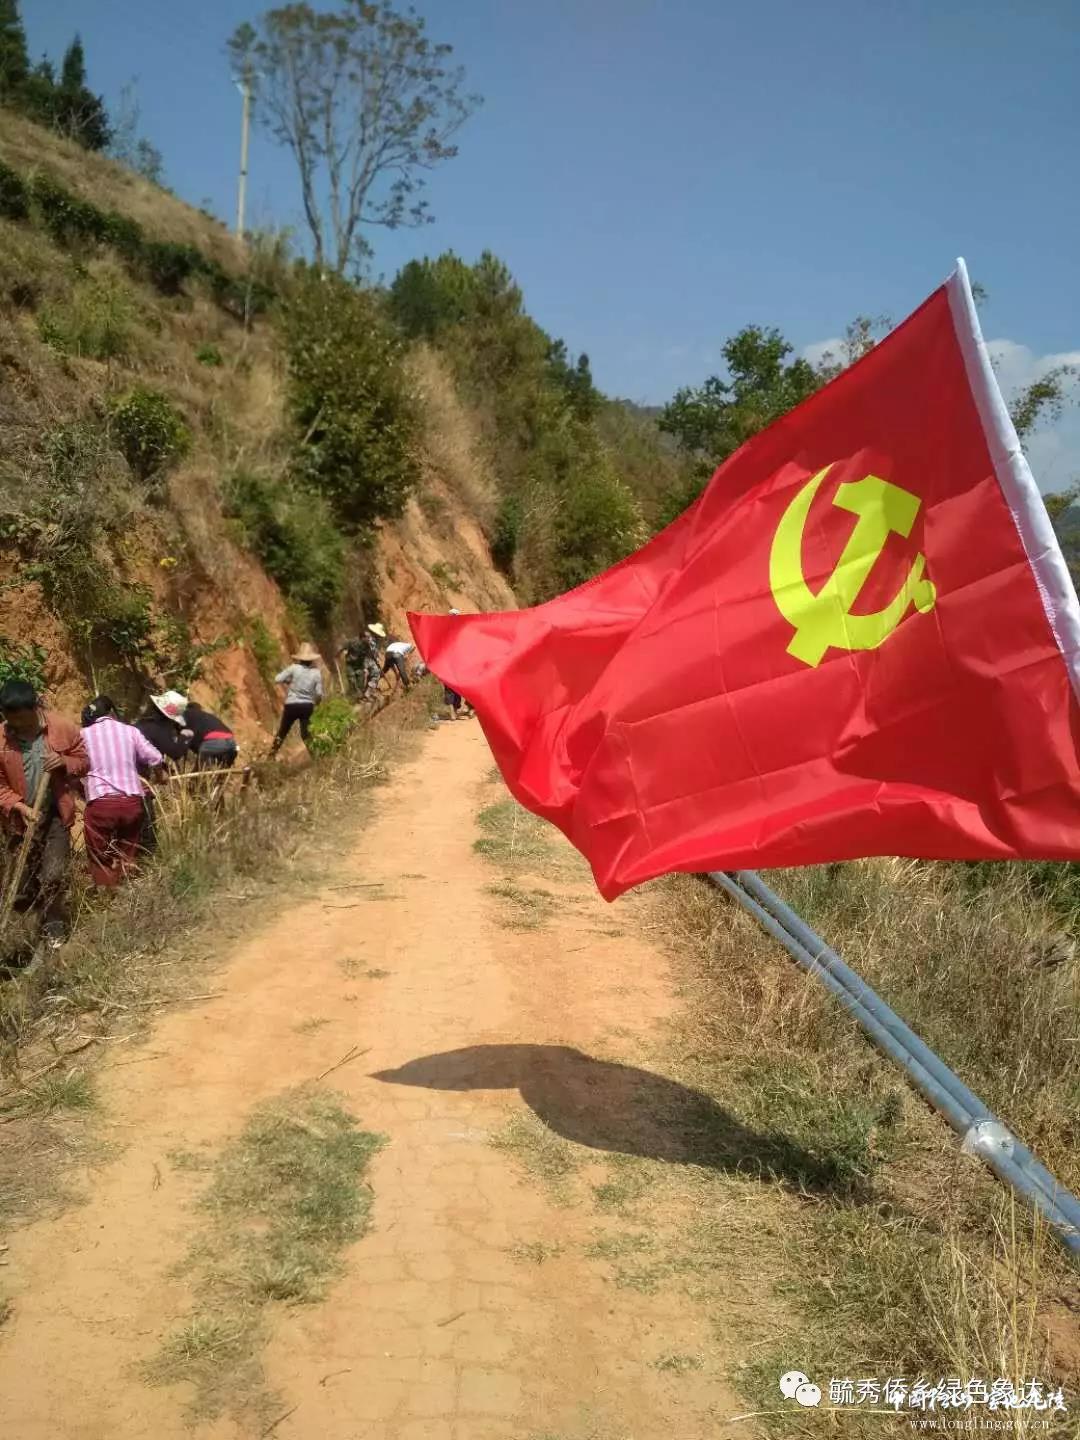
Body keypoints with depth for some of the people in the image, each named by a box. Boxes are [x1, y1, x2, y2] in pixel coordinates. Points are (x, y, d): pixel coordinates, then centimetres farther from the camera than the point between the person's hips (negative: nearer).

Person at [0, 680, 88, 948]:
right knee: (22, 880, 11)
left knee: (54, 876, -5)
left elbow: (84, 762, 1)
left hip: (55, 814, -1)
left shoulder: (62, 728, -11)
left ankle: (53, 929, 11)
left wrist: (65, 762, -20)